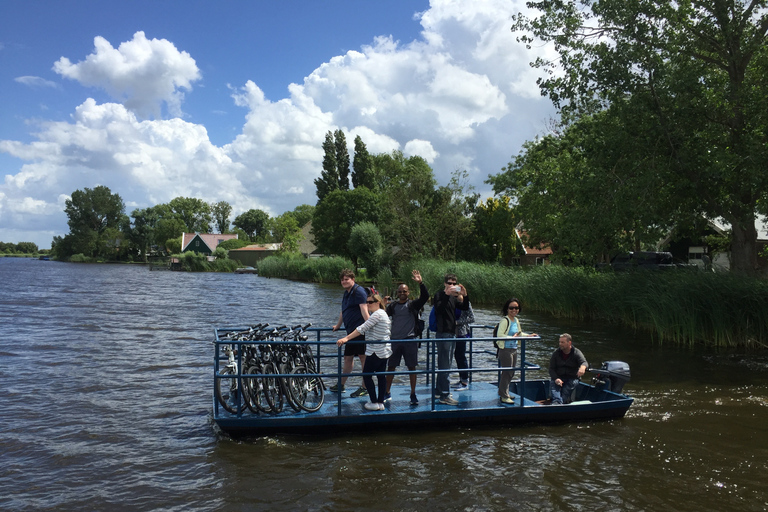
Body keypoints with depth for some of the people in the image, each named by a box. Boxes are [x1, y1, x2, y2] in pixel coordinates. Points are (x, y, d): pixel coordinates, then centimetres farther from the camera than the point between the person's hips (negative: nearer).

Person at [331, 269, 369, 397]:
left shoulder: (358, 291, -10)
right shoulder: (346, 293, 19)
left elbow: (364, 309, -21)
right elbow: (344, 311, 32)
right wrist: (338, 326, 42)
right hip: (351, 331, 10)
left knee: (363, 357, -5)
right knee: (348, 358, 17)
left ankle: (365, 387, 0)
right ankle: (341, 385, 27)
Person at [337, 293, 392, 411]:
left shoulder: (377, 314, -17)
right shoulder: (383, 314, 13)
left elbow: (362, 329, -25)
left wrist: (346, 338, -28)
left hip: (375, 351, -10)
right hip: (385, 351, 10)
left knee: (367, 375, 0)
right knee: (381, 376, 11)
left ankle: (374, 403, 2)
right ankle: (381, 403, 14)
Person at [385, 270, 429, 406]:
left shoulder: (413, 305, 1)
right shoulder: (392, 306, 9)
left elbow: (425, 296, -12)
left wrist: (420, 283, -25)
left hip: (410, 340, -2)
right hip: (395, 340, 2)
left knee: (412, 368, 3)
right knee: (391, 367, 8)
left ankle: (413, 395, 13)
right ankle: (387, 393, 20)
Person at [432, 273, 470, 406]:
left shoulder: (454, 298, 17)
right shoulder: (439, 295, -7)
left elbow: (465, 308, 7)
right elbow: (439, 308, -24)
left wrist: (464, 296, -9)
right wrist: (447, 294, -31)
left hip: (452, 334, 9)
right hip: (442, 334, -9)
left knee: (445, 364, 15)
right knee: (445, 365, -10)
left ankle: (439, 390, 25)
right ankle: (444, 396, -9)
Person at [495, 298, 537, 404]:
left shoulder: (516, 320, 12)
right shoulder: (505, 320, -16)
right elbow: (499, 335, -23)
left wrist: (529, 336, 18)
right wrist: (512, 337, -25)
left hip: (514, 349, 9)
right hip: (505, 350, -9)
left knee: (511, 373, 16)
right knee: (507, 373, -4)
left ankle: (504, 393, 29)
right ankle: (504, 396, 5)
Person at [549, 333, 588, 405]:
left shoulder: (577, 353, -3)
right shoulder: (556, 353, 5)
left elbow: (584, 362, -22)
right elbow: (551, 369, 3)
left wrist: (583, 367, -50)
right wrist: (556, 378, -19)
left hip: (572, 378, -1)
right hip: (559, 377, 1)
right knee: (553, 383, -29)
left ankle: (563, 401, -49)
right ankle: (557, 401, -51)